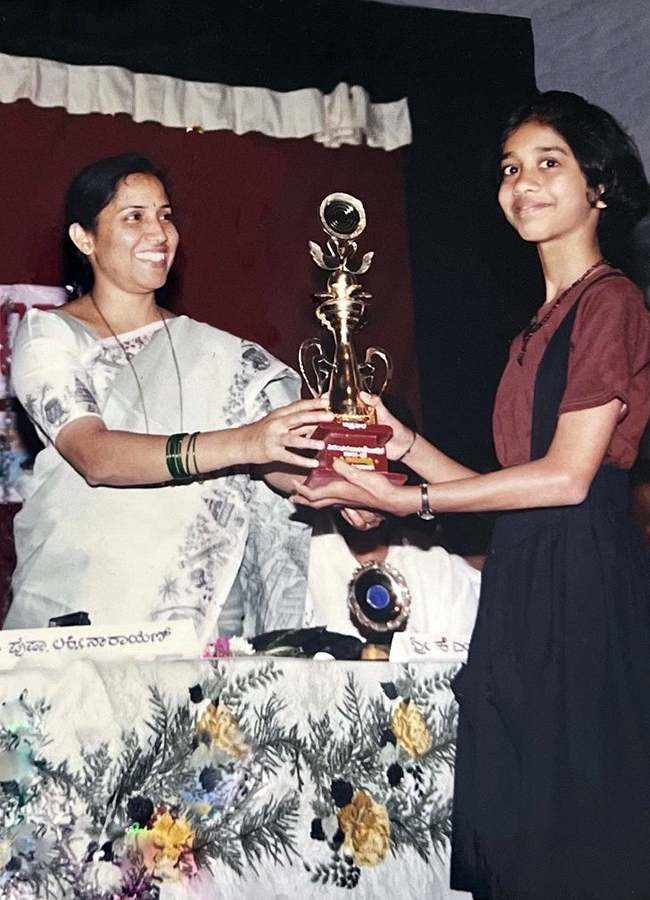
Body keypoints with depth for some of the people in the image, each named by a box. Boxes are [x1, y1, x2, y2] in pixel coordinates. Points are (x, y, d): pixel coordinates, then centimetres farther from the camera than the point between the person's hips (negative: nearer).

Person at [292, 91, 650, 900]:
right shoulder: (537, 331, 21)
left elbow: (566, 476, -12)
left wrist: (408, 500, -9)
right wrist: (405, 443, 7)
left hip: (585, 578, -8)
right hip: (522, 582, 8)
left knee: (583, 833, -5)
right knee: (518, 829, 7)